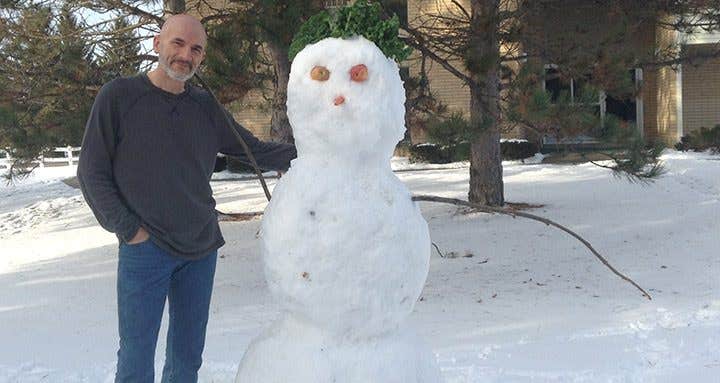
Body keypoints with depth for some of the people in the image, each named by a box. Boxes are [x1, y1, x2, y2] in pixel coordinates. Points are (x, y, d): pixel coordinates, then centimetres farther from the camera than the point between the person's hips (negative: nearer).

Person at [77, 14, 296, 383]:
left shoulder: (206, 106, 6)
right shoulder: (118, 96, -5)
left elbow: (256, 150, 10)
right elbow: (92, 173, -3)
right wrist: (129, 229, -11)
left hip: (201, 250, 4)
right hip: (144, 250, -4)